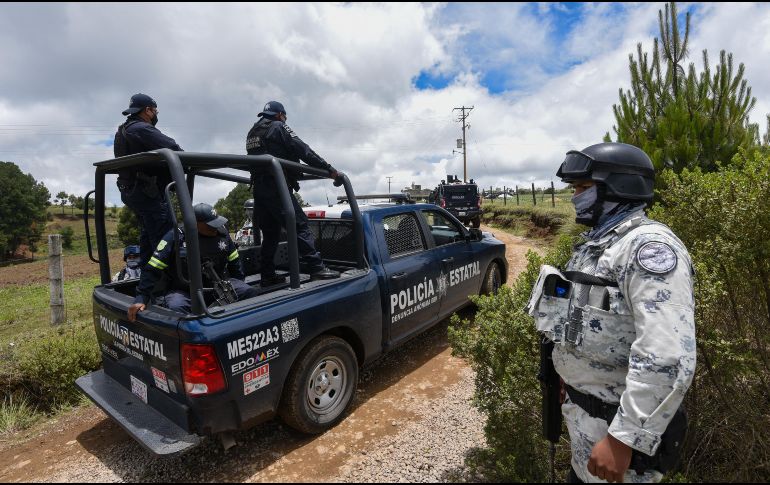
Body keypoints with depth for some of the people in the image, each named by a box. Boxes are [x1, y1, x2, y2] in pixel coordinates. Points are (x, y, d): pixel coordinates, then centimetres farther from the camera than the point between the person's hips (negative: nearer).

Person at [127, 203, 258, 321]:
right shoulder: (175, 237, -12)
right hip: (185, 292, -3)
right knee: (175, 307, -34)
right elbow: (152, 270, -11)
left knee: (251, 293, -18)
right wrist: (141, 298, -17)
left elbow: (234, 262, 12)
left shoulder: (221, 233, -1)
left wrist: (240, 286, 9)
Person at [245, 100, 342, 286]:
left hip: (258, 188, 8)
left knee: (270, 233, 12)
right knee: (300, 225, -13)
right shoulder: (278, 127, 1)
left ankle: (267, 276, 14)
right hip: (276, 187, -8)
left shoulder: (252, 133, 24)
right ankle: (316, 268, -22)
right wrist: (330, 170, -11)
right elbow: (303, 150, -8)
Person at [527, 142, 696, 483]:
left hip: (616, 420, -8)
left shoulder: (648, 246, -23)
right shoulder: (597, 242, 8)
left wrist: (623, 439, -28)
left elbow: (668, 360, -30)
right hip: (581, 408, 8)